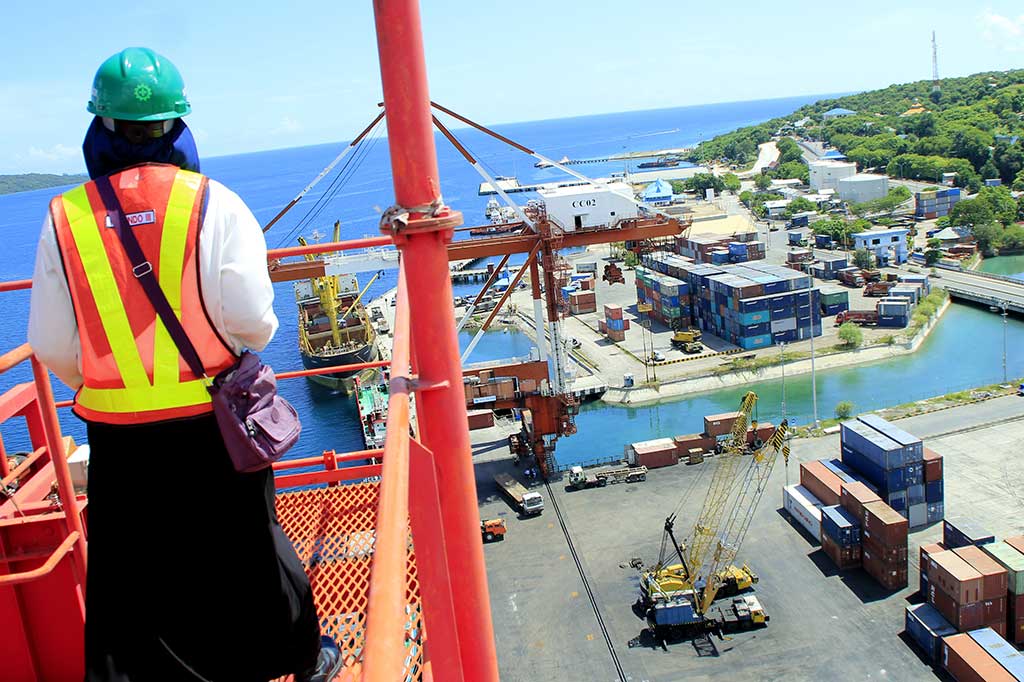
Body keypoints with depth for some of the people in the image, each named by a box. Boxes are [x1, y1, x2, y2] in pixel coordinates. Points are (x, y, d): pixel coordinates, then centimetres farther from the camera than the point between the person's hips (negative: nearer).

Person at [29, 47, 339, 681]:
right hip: (211, 420, -1)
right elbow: (250, 318, -16)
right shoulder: (212, 203, -10)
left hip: (117, 433, 1)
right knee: (247, 549, 17)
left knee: (128, 570, 16)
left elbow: (52, 346, -1)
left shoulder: (64, 218, -3)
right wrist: (251, 339, 7)